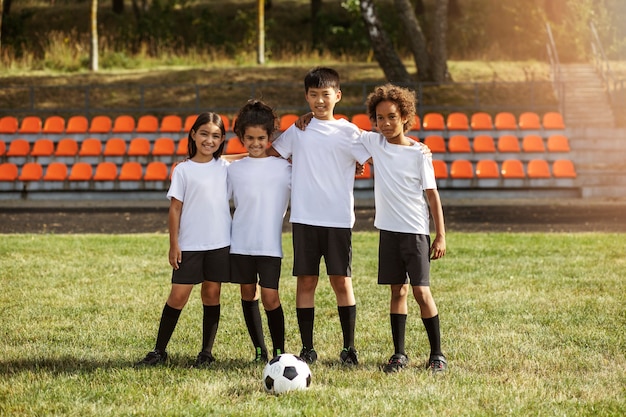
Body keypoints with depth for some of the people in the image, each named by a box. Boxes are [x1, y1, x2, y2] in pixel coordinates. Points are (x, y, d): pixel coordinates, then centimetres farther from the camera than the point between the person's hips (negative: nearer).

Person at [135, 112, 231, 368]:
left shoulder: (225, 168, 6)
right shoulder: (183, 170, -1)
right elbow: (175, 208, -1)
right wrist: (174, 244, -5)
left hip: (220, 243, 2)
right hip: (190, 244, -2)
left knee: (212, 294, 6)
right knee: (178, 296, -4)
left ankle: (206, 353, 13)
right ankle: (159, 351, 3)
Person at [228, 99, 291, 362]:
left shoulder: (283, 168, 1)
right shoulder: (234, 170, 5)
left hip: (270, 244, -2)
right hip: (240, 243, 2)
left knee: (270, 297, -9)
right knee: (248, 294, 9)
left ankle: (279, 352, 3)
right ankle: (259, 349, 21)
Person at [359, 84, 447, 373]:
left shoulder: (418, 153, -7)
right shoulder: (373, 142, 3)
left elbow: (432, 195, -4)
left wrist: (441, 235, -6)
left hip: (415, 230, -3)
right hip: (388, 230, 4)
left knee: (421, 290, -5)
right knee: (398, 290, 8)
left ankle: (437, 354, 4)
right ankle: (399, 354, 13)